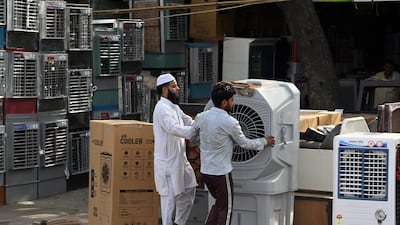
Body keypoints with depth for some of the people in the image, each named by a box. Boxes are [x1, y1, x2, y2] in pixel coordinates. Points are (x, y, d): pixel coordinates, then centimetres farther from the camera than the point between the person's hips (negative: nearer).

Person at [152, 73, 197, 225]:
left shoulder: (174, 107, 15)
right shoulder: (162, 108, -18)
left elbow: (188, 121, 6)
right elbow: (175, 129, -30)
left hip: (179, 158, 10)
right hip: (167, 161, -10)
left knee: (189, 189, 13)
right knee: (170, 195, -1)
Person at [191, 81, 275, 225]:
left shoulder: (201, 117, 0)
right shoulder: (229, 123, -17)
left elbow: (194, 138, 14)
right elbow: (244, 143, -5)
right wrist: (264, 142, 9)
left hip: (205, 171, 7)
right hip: (221, 173, -6)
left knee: (219, 204, 23)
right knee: (225, 209, 9)